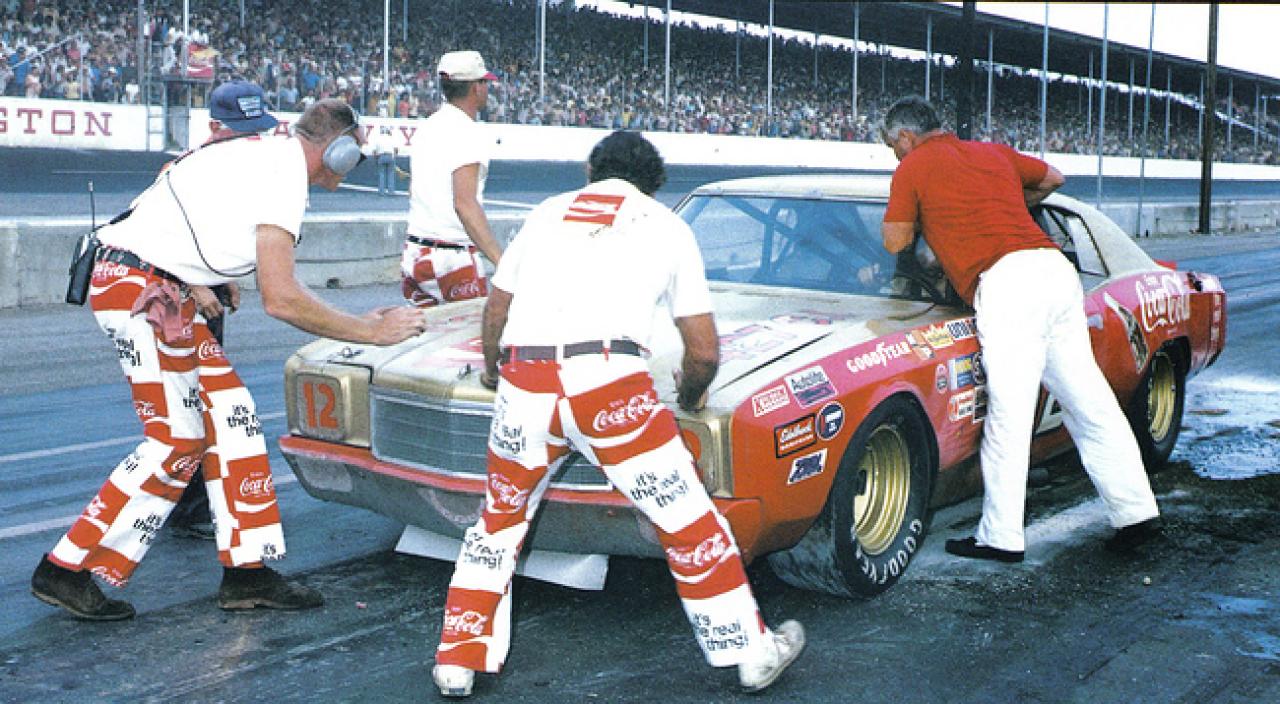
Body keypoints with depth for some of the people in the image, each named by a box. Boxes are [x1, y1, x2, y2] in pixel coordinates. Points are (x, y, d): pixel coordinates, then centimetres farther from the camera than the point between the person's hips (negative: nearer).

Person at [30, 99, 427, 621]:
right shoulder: (284, 174, -15)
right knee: (177, 441, -7)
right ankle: (67, 571, 2)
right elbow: (280, 299, -20)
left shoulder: (265, 153, 15)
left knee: (231, 416, 6)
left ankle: (247, 571, 10)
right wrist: (371, 332, -12)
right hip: (138, 287, -10)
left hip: (158, 286, 10)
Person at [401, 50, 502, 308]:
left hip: (413, 252, 8)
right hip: (452, 257, -8)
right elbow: (465, 203, -24)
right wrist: (501, 260, -30)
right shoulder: (468, 132, -13)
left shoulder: (425, 128, 13)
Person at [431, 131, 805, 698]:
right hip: (610, 381, -3)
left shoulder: (548, 211, 24)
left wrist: (493, 370, 50)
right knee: (689, 523, 12)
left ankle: (459, 661, 28)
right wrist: (689, 399, 35)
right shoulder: (667, 225, 18)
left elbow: (495, 314, 31)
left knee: (500, 519, 24)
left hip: (523, 386, 3)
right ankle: (751, 654, 21)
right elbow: (705, 352, 14)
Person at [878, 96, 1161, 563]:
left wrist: (911, 209, 30)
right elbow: (1053, 178, 39)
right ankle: (1136, 511, 14)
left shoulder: (914, 168, 9)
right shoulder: (994, 153, 26)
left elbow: (895, 241, 12)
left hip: (1005, 282, -7)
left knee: (1009, 415, -5)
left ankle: (1001, 537, 0)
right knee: (1089, 401, 10)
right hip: (1056, 267, 7)